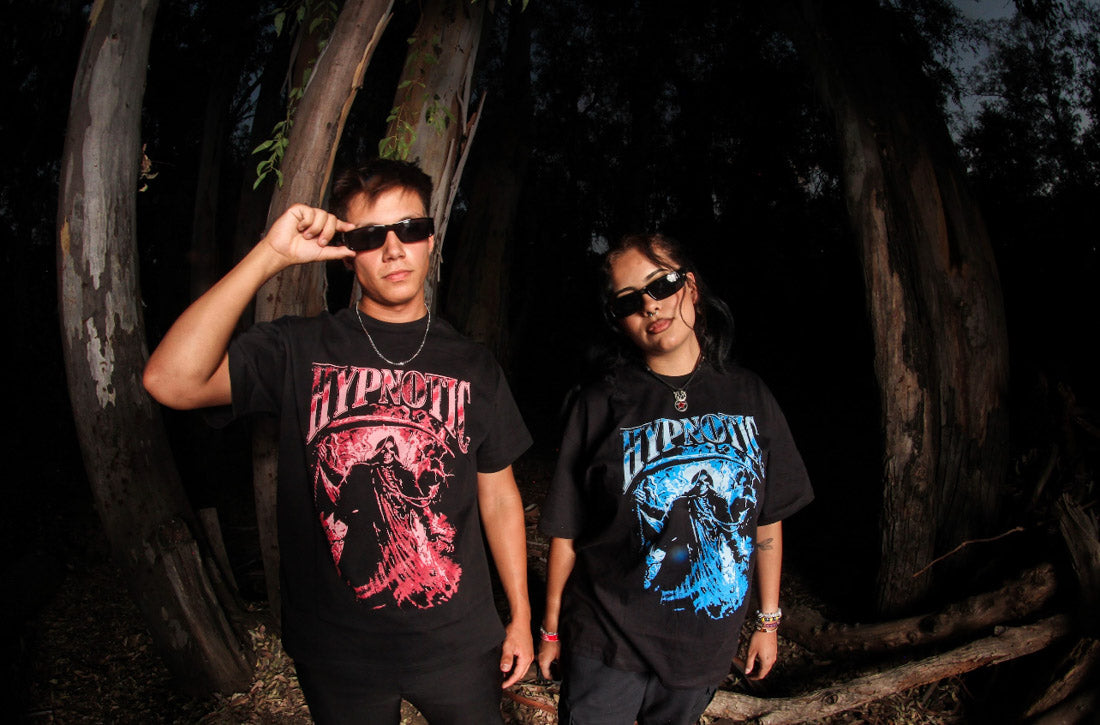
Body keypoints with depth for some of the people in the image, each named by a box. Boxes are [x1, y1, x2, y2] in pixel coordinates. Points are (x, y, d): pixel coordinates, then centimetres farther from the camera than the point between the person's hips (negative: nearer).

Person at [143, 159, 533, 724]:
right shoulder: (300, 351, -7)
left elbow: (499, 499, 5)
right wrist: (271, 255, -24)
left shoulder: (473, 367, 0)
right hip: (337, 654, -1)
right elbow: (169, 380, -23)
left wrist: (521, 617, 7)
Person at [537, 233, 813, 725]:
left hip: (706, 647, 3)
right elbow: (566, 531, -5)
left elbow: (768, 518, 6)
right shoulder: (601, 404, -8)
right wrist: (552, 628, -1)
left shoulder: (747, 397, 0)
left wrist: (768, 620, 8)